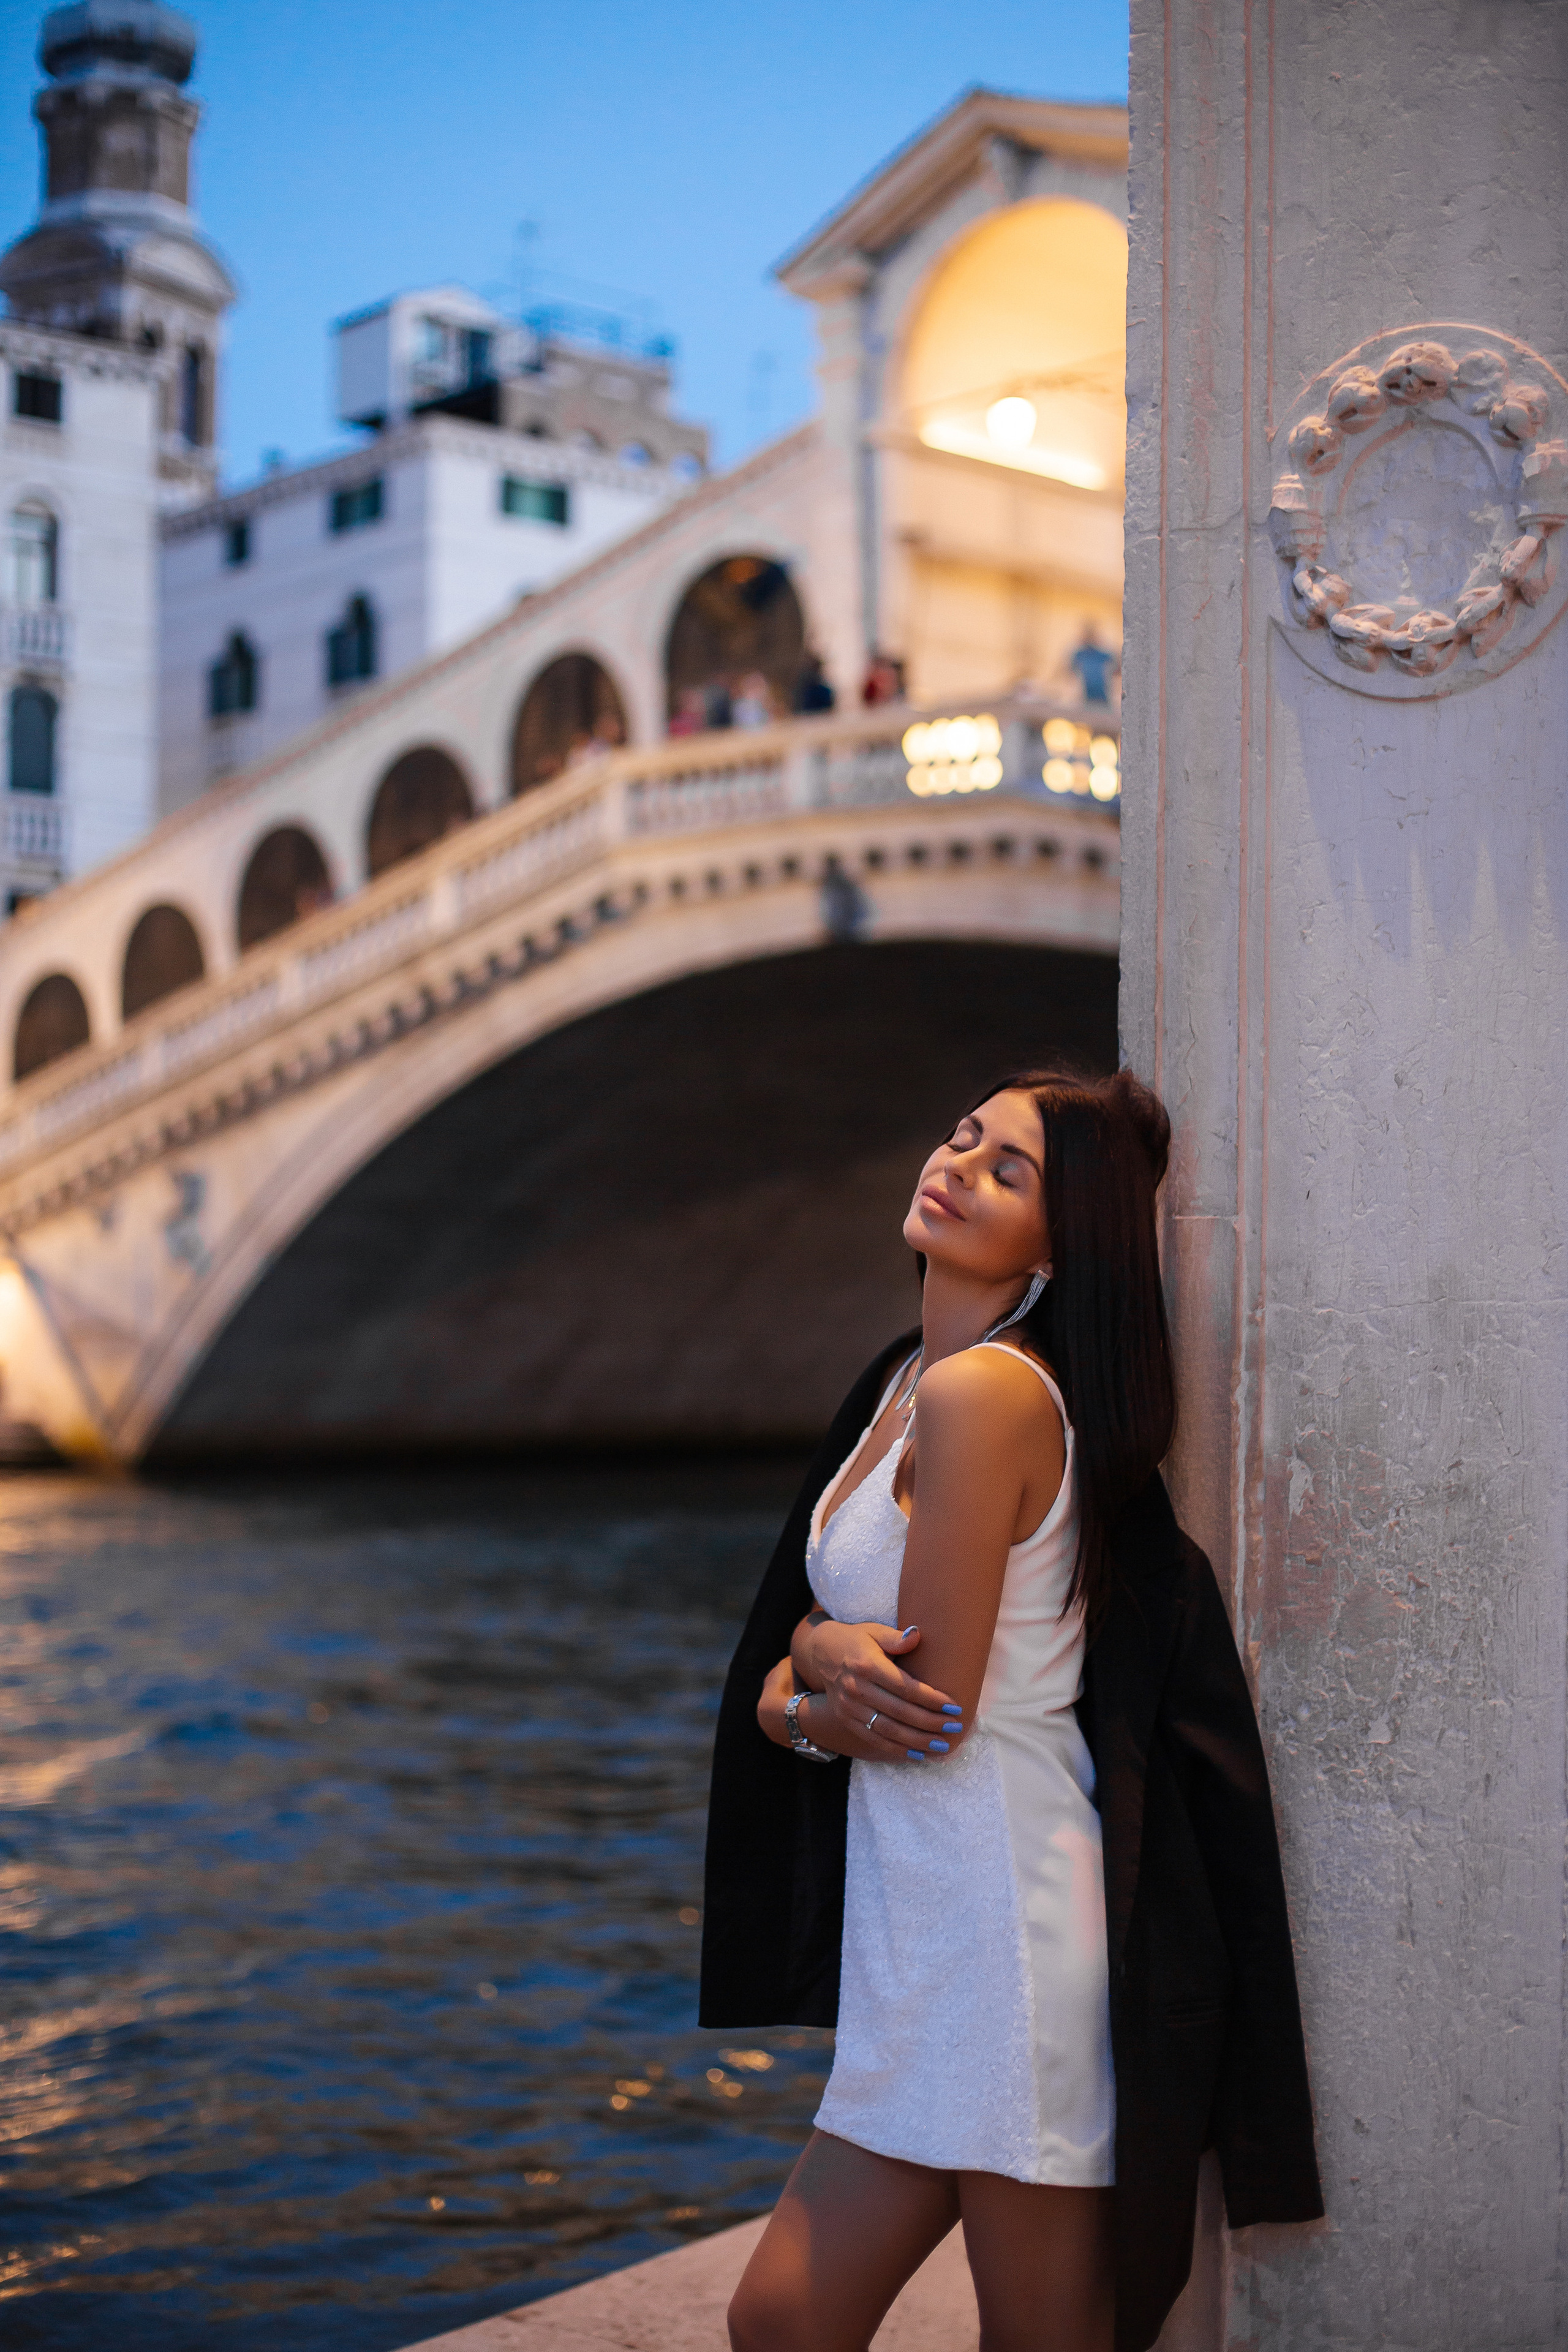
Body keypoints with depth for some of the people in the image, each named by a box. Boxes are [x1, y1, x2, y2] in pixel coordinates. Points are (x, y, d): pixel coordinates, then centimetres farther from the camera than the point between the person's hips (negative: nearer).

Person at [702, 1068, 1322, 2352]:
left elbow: (938, 1706, -17)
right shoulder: (907, 1378, 12)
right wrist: (813, 1688, -9)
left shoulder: (981, 1392, -17)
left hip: (1003, 1940, -9)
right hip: (925, 1937, 9)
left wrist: (816, 1653, 4)